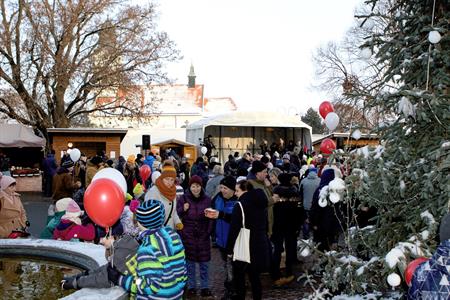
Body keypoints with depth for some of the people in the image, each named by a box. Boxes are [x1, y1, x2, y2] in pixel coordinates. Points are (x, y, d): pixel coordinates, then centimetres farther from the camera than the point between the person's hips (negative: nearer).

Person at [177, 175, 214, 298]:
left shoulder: (207, 200, 2)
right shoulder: (183, 198, -2)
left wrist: (209, 232, -2)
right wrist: (183, 209, -17)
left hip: (203, 236, 1)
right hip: (188, 235, -1)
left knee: (204, 262, 6)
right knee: (190, 262, 8)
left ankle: (205, 287, 19)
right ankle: (191, 287, 21)